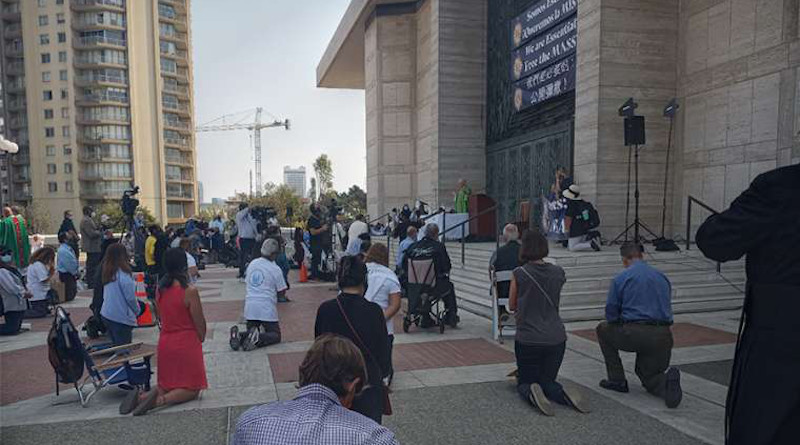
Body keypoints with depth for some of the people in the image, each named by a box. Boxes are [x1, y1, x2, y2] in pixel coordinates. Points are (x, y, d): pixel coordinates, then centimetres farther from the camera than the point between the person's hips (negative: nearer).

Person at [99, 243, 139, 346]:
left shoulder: (107, 272, 2)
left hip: (106, 314, 8)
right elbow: (130, 297, -16)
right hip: (121, 318, -8)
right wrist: (137, 311, 2)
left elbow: (105, 295, 9)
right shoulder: (123, 275, -21)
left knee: (115, 345, 20)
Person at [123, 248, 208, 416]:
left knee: (167, 385, 22)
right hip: (187, 343, -6)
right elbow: (199, 322, -11)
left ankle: (141, 397, -3)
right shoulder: (189, 290, -18)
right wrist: (201, 339, 8)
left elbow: (161, 318, 9)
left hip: (165, 342, 6)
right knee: (191, 389, 6)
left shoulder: (160, 289, 0)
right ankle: (159, 400, -18)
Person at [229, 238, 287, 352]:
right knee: (275, 335, 8)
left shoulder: (251, 264, 8)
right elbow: (282, 293, -2)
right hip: (267, 308, -5)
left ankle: (238, 336, -9)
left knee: (251, 330, 22)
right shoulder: (276, 269, -8)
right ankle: (258, 339, -21)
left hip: (250, 306, 5)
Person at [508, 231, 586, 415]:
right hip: (556, 338, 3)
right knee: (548, 381, 20)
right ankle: (563, 394, -12)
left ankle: (531, 393, -19)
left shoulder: (519, 274, -10)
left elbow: (512, 306, 3)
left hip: (527, 339, -3)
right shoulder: (558, 273, 1)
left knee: (524, 382, 15)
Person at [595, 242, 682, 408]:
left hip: (633, 335, -5)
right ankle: (666, 379, -11)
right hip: (663, 337, 5)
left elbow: (610, 315, 0)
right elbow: (667, 309, 22)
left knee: (603, 329, 24)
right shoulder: (662, 277, 15)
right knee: (649, 374, 25)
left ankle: (617, 380, 19)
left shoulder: (621, 278, 0)